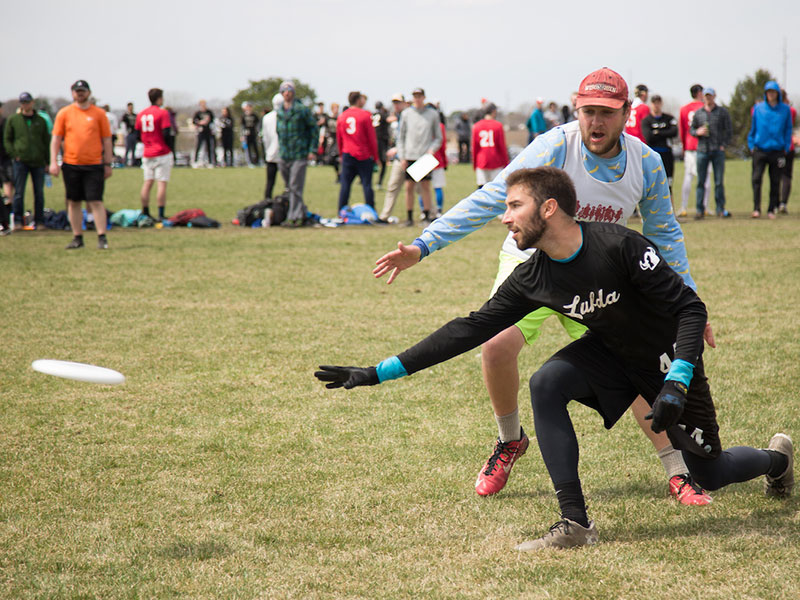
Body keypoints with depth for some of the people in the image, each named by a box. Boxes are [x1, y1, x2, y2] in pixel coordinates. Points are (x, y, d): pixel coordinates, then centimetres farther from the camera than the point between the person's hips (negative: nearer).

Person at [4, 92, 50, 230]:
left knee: (39, 193, 5)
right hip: (21, 161, -2)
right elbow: (7, 139, 7)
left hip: (38, 162, 2)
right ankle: (18, 220, 2)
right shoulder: (13, 120, 5)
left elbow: (46, 142, 13)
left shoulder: (40, 121, 11)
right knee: (19, 192, -4)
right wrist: (14, 155, -6)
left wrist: (47, 161, 8)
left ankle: (39, 220, 11)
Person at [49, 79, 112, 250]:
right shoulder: (64, 113, 6)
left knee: (96, 202, -7)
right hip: (71, 165, 2)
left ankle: (102, 237, -4)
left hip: (94, 165, -2)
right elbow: (56, 138, 6)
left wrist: (107, 164, 2)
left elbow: (106, 140, 6)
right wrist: (53, 162, -3)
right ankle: (77, 238, 14)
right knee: (73, 202, 6)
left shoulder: (99, 113, 4)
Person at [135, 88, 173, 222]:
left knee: (147, 182, 11)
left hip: (147, 154, 6)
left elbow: (138, 134, 12)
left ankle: (145, 213, 13)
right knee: (162, 183, -6)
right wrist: (170, 147, -2)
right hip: (162, 153, -6)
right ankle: (161, 215, -9)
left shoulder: (141, 115, 9)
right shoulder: (162, 113, -9)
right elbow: (166, 134, -15)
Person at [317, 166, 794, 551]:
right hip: (610, 352, 5)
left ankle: (776, 458, 41)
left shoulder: (621, 246, -32)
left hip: (667, 359, -4)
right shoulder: (532, 279, -14)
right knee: (546, 384, -24)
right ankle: (576, 524, -21)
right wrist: (381, 372, -13)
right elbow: (472, 329, -9)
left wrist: (676, 383, -37)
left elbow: (690, 308, -26)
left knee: (710, 474, 4)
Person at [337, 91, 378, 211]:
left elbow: (339, 138, 12)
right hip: (364, 156, -3)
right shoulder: (365, 115, -6)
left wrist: (341, 154, 23)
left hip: (347, 155, 3)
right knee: (367, 184, 0)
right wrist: (375, 156, 2)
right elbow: (372, 137, -5)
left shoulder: (341, 117, 6)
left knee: (345, 184, 5)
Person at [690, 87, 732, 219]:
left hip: (718, 150, -2)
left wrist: (723, 145, -5)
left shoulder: (723, 112, 6)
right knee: (700, 182, 0)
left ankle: (720, 208, 3)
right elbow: (691, 129, 18)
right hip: (702, 150, 2)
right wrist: (697, 132, -5)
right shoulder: (698, 113, 12)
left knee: (719, 182, -2)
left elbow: (729, 130, 6)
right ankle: (700, 209, 4)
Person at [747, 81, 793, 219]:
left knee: (775, 182, 4)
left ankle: (772, 209, 13)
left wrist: (785, 148, 2)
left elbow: (788, 130, 8)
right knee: (756, 179, -10)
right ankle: (756, 209, -10)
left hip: (777, 150, 1)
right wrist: (751, 145, 4)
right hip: (760, 149, -1)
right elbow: (752, 128, 11)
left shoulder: (785, 109, 4)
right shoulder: (758, 108, 4)